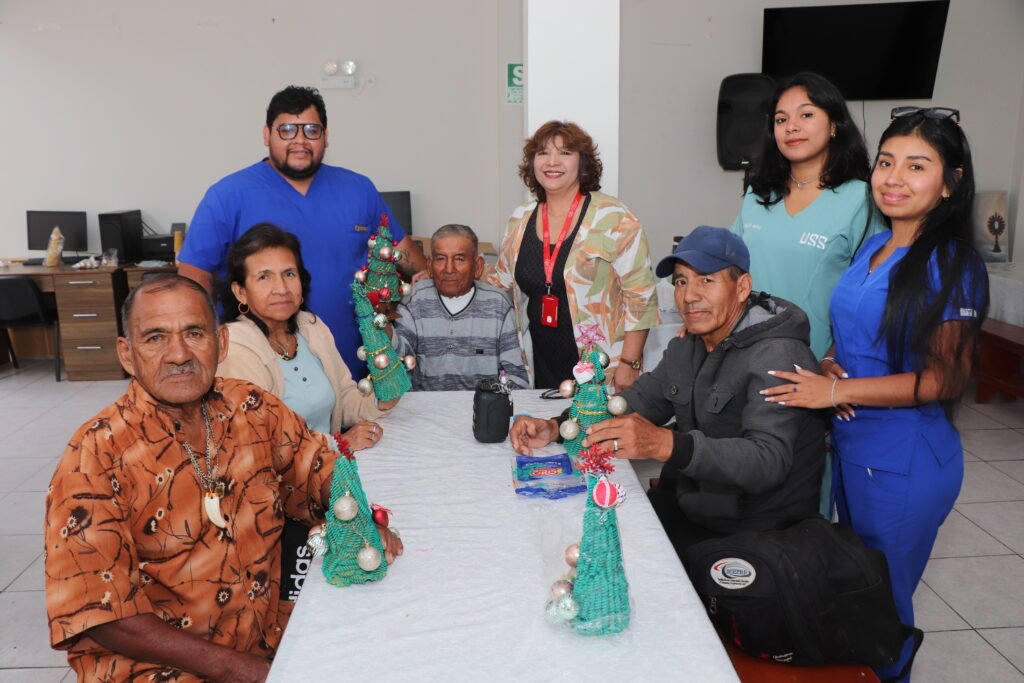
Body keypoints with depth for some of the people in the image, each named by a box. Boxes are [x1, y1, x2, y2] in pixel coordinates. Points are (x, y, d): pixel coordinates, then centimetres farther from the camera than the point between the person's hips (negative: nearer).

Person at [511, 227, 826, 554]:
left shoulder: (777, 356, -20)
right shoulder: (687, 346, 9)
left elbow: (767, 462, -32)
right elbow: (637, 401, 7)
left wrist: (664, 444, -47)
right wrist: (556, 427, -9)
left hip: (751, 531, -7)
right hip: (688, 506, 7)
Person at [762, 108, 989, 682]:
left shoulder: (951, 267, -17)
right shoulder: (874, 247, 6)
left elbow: (946, 379, -19)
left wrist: (838, 391, -22)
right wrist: (829, 365, -6)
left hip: (905, 463, -7)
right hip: (851, 445, 8)